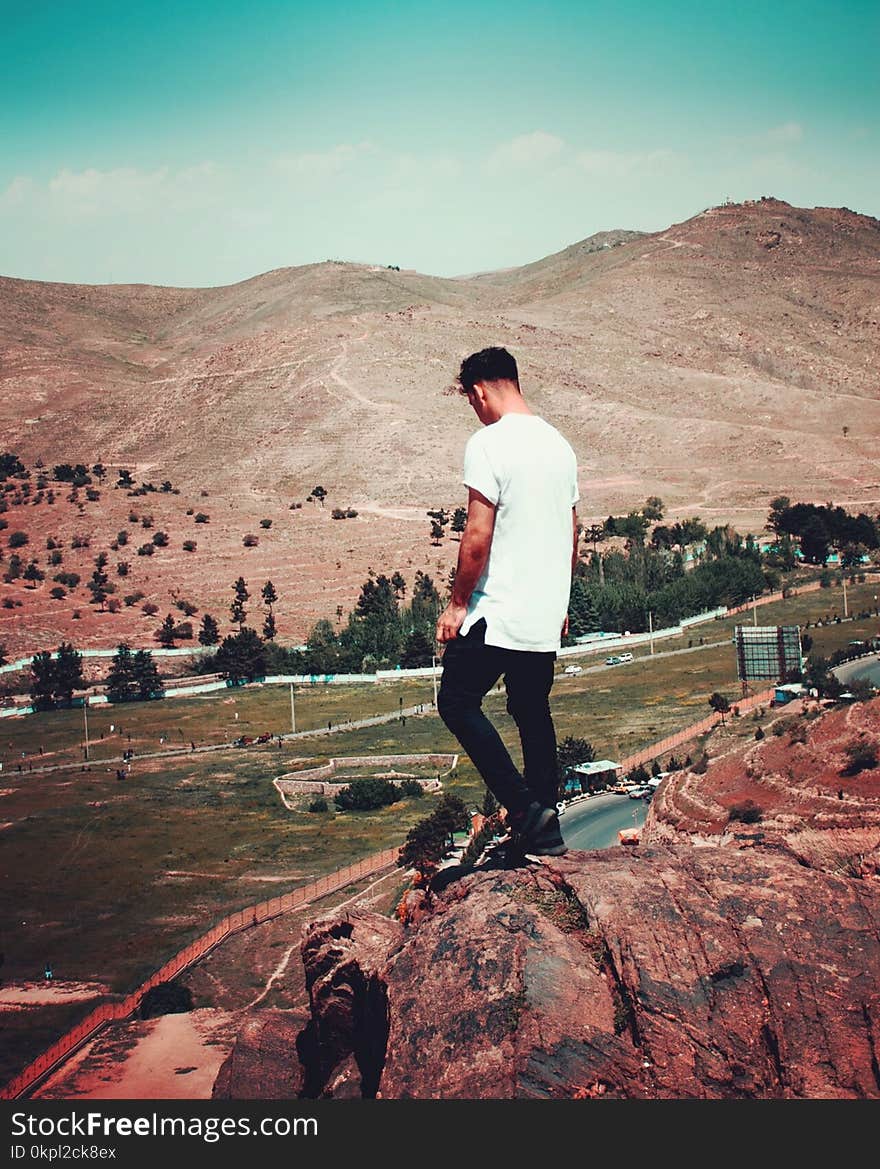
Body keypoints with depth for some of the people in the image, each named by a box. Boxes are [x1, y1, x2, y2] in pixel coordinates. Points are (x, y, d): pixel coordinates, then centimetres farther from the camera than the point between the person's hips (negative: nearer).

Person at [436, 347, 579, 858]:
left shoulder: (489, 443, -13)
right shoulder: (559, 443, 11)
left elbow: (478, 538, -18)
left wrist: (457, 603, -9)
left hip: (496, 614, -8)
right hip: (546, 615, 8)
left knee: (458, 702, 4)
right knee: (534, 712, 16)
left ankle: (525, 810, -5)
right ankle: (545, 830, 19)